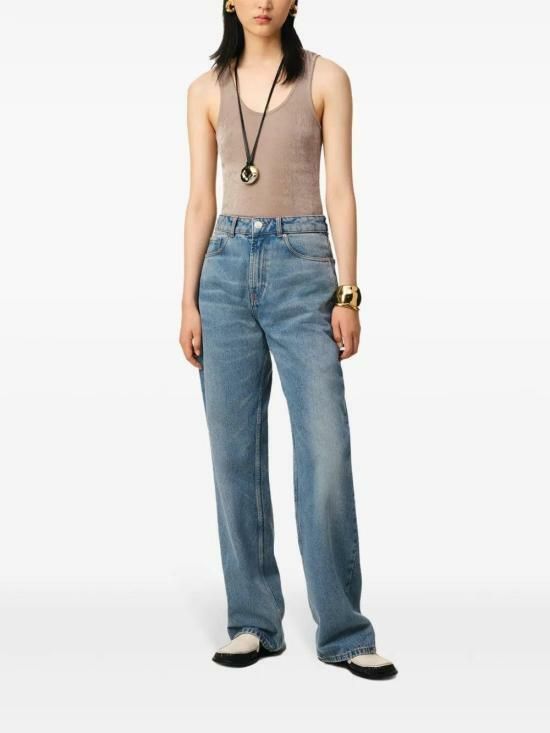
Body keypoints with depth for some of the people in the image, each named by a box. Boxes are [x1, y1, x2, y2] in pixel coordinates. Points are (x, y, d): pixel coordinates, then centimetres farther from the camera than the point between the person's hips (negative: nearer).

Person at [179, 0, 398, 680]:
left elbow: (340, 191, 0)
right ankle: (254, 622, 14)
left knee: (326, 451, -7)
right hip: (227, 269, 3)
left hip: (302, 267, -2)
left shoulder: (325, 79, 3)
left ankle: (344, 632, 3)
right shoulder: (207, 90, 10)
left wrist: (348, 293, -7)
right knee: (234, 452, 3)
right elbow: (200, 202, 9)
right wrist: (188, 301, 3)